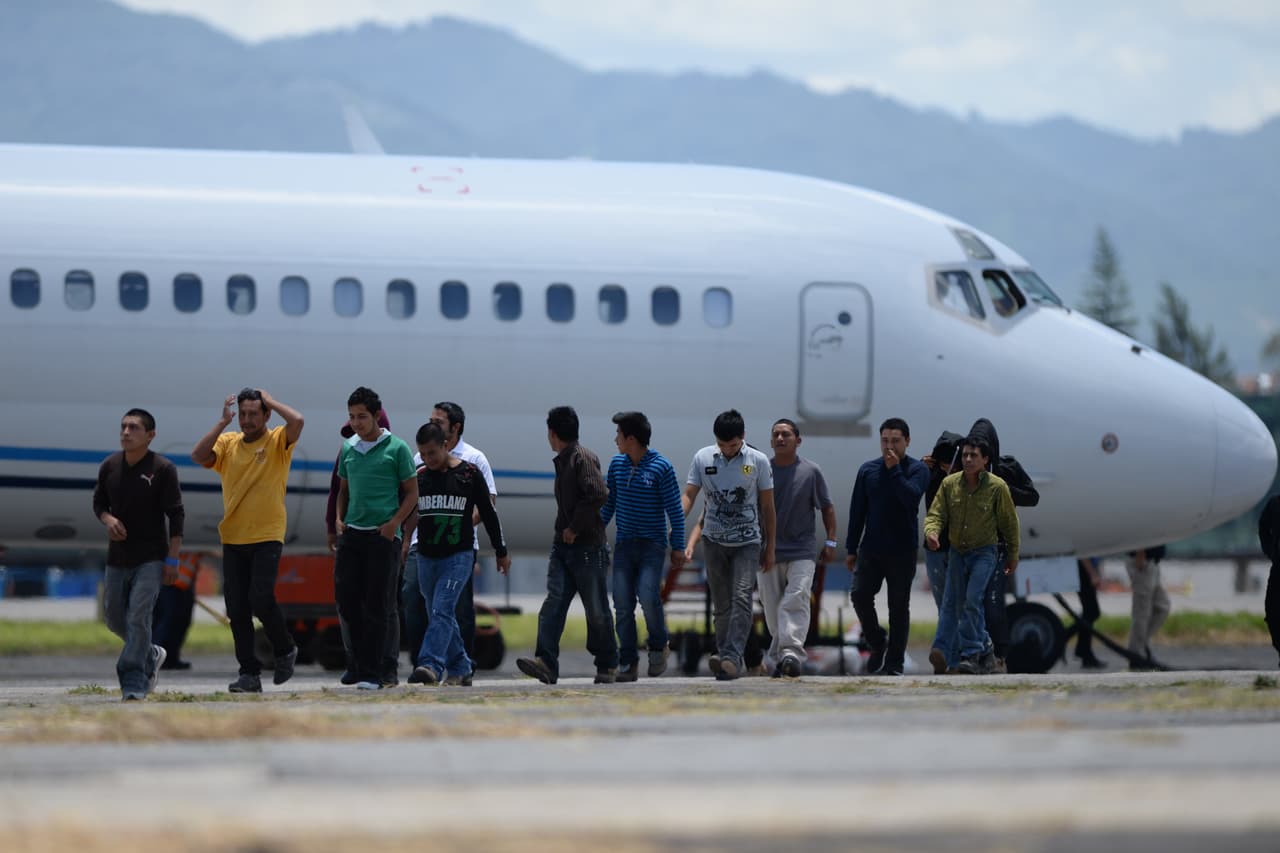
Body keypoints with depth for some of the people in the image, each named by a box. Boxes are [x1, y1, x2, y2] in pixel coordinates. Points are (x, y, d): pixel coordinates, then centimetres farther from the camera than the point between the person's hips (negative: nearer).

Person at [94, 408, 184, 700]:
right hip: (117, 556, 6)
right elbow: (98, 502, 16)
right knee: (115, 619, 12)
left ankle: (134, 685, -12)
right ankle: (151, 656, 38)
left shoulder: (162, 469, -11)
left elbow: (176, 516, -8)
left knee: (138, 618, -15)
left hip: (151, 558, -6)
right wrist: (107, 519, -8)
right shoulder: (109, 466, 3)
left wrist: (172, 559, -11)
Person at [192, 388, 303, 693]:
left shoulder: (278, 441, 1)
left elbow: (297, 421, -19)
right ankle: (250, 674, 7)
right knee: (237, 609, 1)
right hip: (233, 539, 4)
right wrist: (223, 422, -5)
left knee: (261, 599, -16)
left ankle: (285, 651, 10)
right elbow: (198, 456, -6)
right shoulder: (228, 443, 10)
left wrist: (270, 400, -5)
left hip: (267, 537, -4)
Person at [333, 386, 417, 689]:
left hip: (382, 535, -5)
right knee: (346, 598, 1)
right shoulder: (348, 448, 11)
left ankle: (372, 673, -2)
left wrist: (394, 523, -12)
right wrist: (339, 517, 6)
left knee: (375, 605, -5)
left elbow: (412, 493, 0)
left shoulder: (396, 448, -3)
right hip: (351, 533, 5)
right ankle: (361, 661, 17)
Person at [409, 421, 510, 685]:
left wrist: (501, 551, 10)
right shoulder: (418, 477, 6)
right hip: (426, 556, 4)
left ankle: (431, 664, -27)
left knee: (442, 610, -18)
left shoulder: (469, 473, -2)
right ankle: (460, 668, 19)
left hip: (459, 556, -4)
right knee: (438, 615, 8)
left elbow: (488, 513, 6)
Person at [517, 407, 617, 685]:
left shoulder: (583, 458, -12)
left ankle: (607, 665, 15)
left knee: (596, 609, 2)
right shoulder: (563, 461, 17)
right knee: (553, 601, -8)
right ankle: (546, 662, -18)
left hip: (588, 547, -8)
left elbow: (599, 495, -24)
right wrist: (564, 530, 11)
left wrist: (575, 527, -18)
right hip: (563, 545, 8)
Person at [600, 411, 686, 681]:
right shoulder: (617, 464, 8)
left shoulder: (661, 468, -8)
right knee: (623, 603, -3)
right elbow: (609, 503, 18)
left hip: (652, 544, -5)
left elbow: (675, 510, -4)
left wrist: (678, 547, -5)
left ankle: (658, 647, 4)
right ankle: (628, 663, 2)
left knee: (648, 595, -21)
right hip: (624, 544, 5)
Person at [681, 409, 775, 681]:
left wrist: (769, 548, 5)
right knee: (721, 604, 6)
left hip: (747, 541, -2)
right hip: (714, 540, 3)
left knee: (741, 597, -18)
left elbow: (767, 506, 4)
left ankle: (732, 656, -28)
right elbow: (689, 495, 2)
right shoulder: (703, 458, 2)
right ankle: (724, 655, 13)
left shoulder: (758, 461, -2)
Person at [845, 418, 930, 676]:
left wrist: (894, 470, -17)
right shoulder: (868, 470, 8)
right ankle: (877, 642, 11)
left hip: (903, 551, -3)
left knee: (899, 606, 2)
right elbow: (857, 511, 10)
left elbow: (911, 497, -21)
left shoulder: (917, 470, -1)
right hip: (871, 548, 3)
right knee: (859, 594, -11)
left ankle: (894, 662, 9)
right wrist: (851, 549, 8)